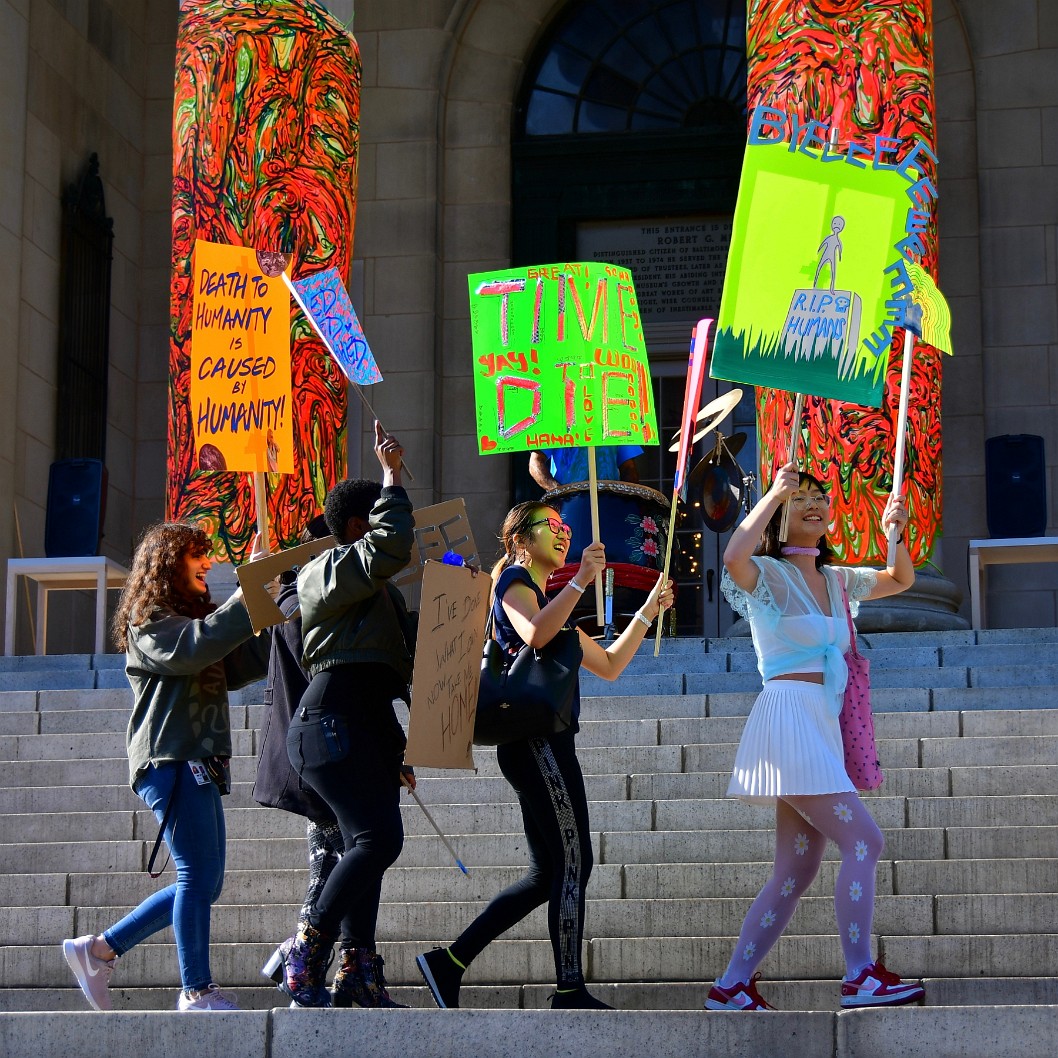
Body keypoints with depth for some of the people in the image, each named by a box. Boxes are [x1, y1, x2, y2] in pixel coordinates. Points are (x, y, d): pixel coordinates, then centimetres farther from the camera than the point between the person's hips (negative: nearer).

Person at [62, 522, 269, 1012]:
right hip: (171, 760, -10)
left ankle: (97, 950, 14)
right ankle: (197, 991, -7)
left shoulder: (194, 615, 25)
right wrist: (246, 596, -23)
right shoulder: (150, 618, -3)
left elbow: (240, 669, 18)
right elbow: (189, 651, -24)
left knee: (203, 882, 8)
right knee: (199, 875, -12)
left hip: (200, 762, 10)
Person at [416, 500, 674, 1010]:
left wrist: (650, 609, 24)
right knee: (574, 861, -8)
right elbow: (534, 633, -26)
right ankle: (571, 992, -3)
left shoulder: (550, 601, 27)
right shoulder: (514, 580, -2)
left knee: (548, 873, 8)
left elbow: (609, 665, 27)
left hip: (545, 745, 10)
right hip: (537, 741, -10)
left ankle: (449, 961, 7)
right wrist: (581, 580, -25)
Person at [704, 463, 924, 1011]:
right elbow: (733, 557, -27)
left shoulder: (835, 580, 19)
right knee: (862, 840, -15)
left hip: (821, 727, 8)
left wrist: (895, 532, 10)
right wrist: (775, 493, -18)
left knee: (796, 872, 5)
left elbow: (900, 580, 30)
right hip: (790, 714, -8)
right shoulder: (769, 573, -3)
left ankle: (731, 987, 8)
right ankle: (861, 977, -12)